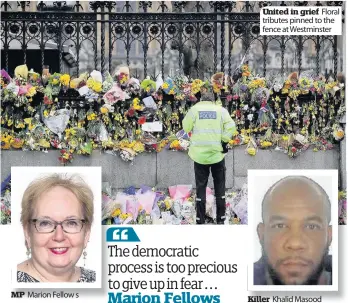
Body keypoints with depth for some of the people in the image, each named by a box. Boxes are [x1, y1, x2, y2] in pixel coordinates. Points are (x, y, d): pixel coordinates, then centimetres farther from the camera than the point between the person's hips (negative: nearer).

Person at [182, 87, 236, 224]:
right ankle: (220, 218, 16)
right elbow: (231, 127, -11)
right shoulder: (220, 110, -4)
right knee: (219, 186, 13)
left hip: (199, 155, 0)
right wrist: (224, 141, -1)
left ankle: (200, 219, 9)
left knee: (201, 186, 9)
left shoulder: (195, 109, -5)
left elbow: (186, 127, -1)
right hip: (217, 153, 0)